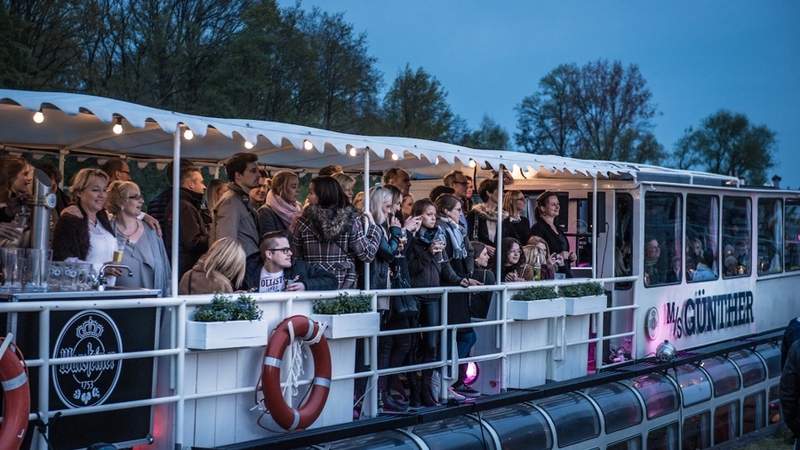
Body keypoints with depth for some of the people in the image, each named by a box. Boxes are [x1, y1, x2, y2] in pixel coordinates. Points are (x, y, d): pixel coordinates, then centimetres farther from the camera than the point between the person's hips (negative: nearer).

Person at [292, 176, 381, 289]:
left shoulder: (304, 221, -6)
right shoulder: (351, 220, -7)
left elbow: (295, 255, 1)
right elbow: (367, 255, -5)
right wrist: (373, 228, 8)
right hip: (345, 287, 0)